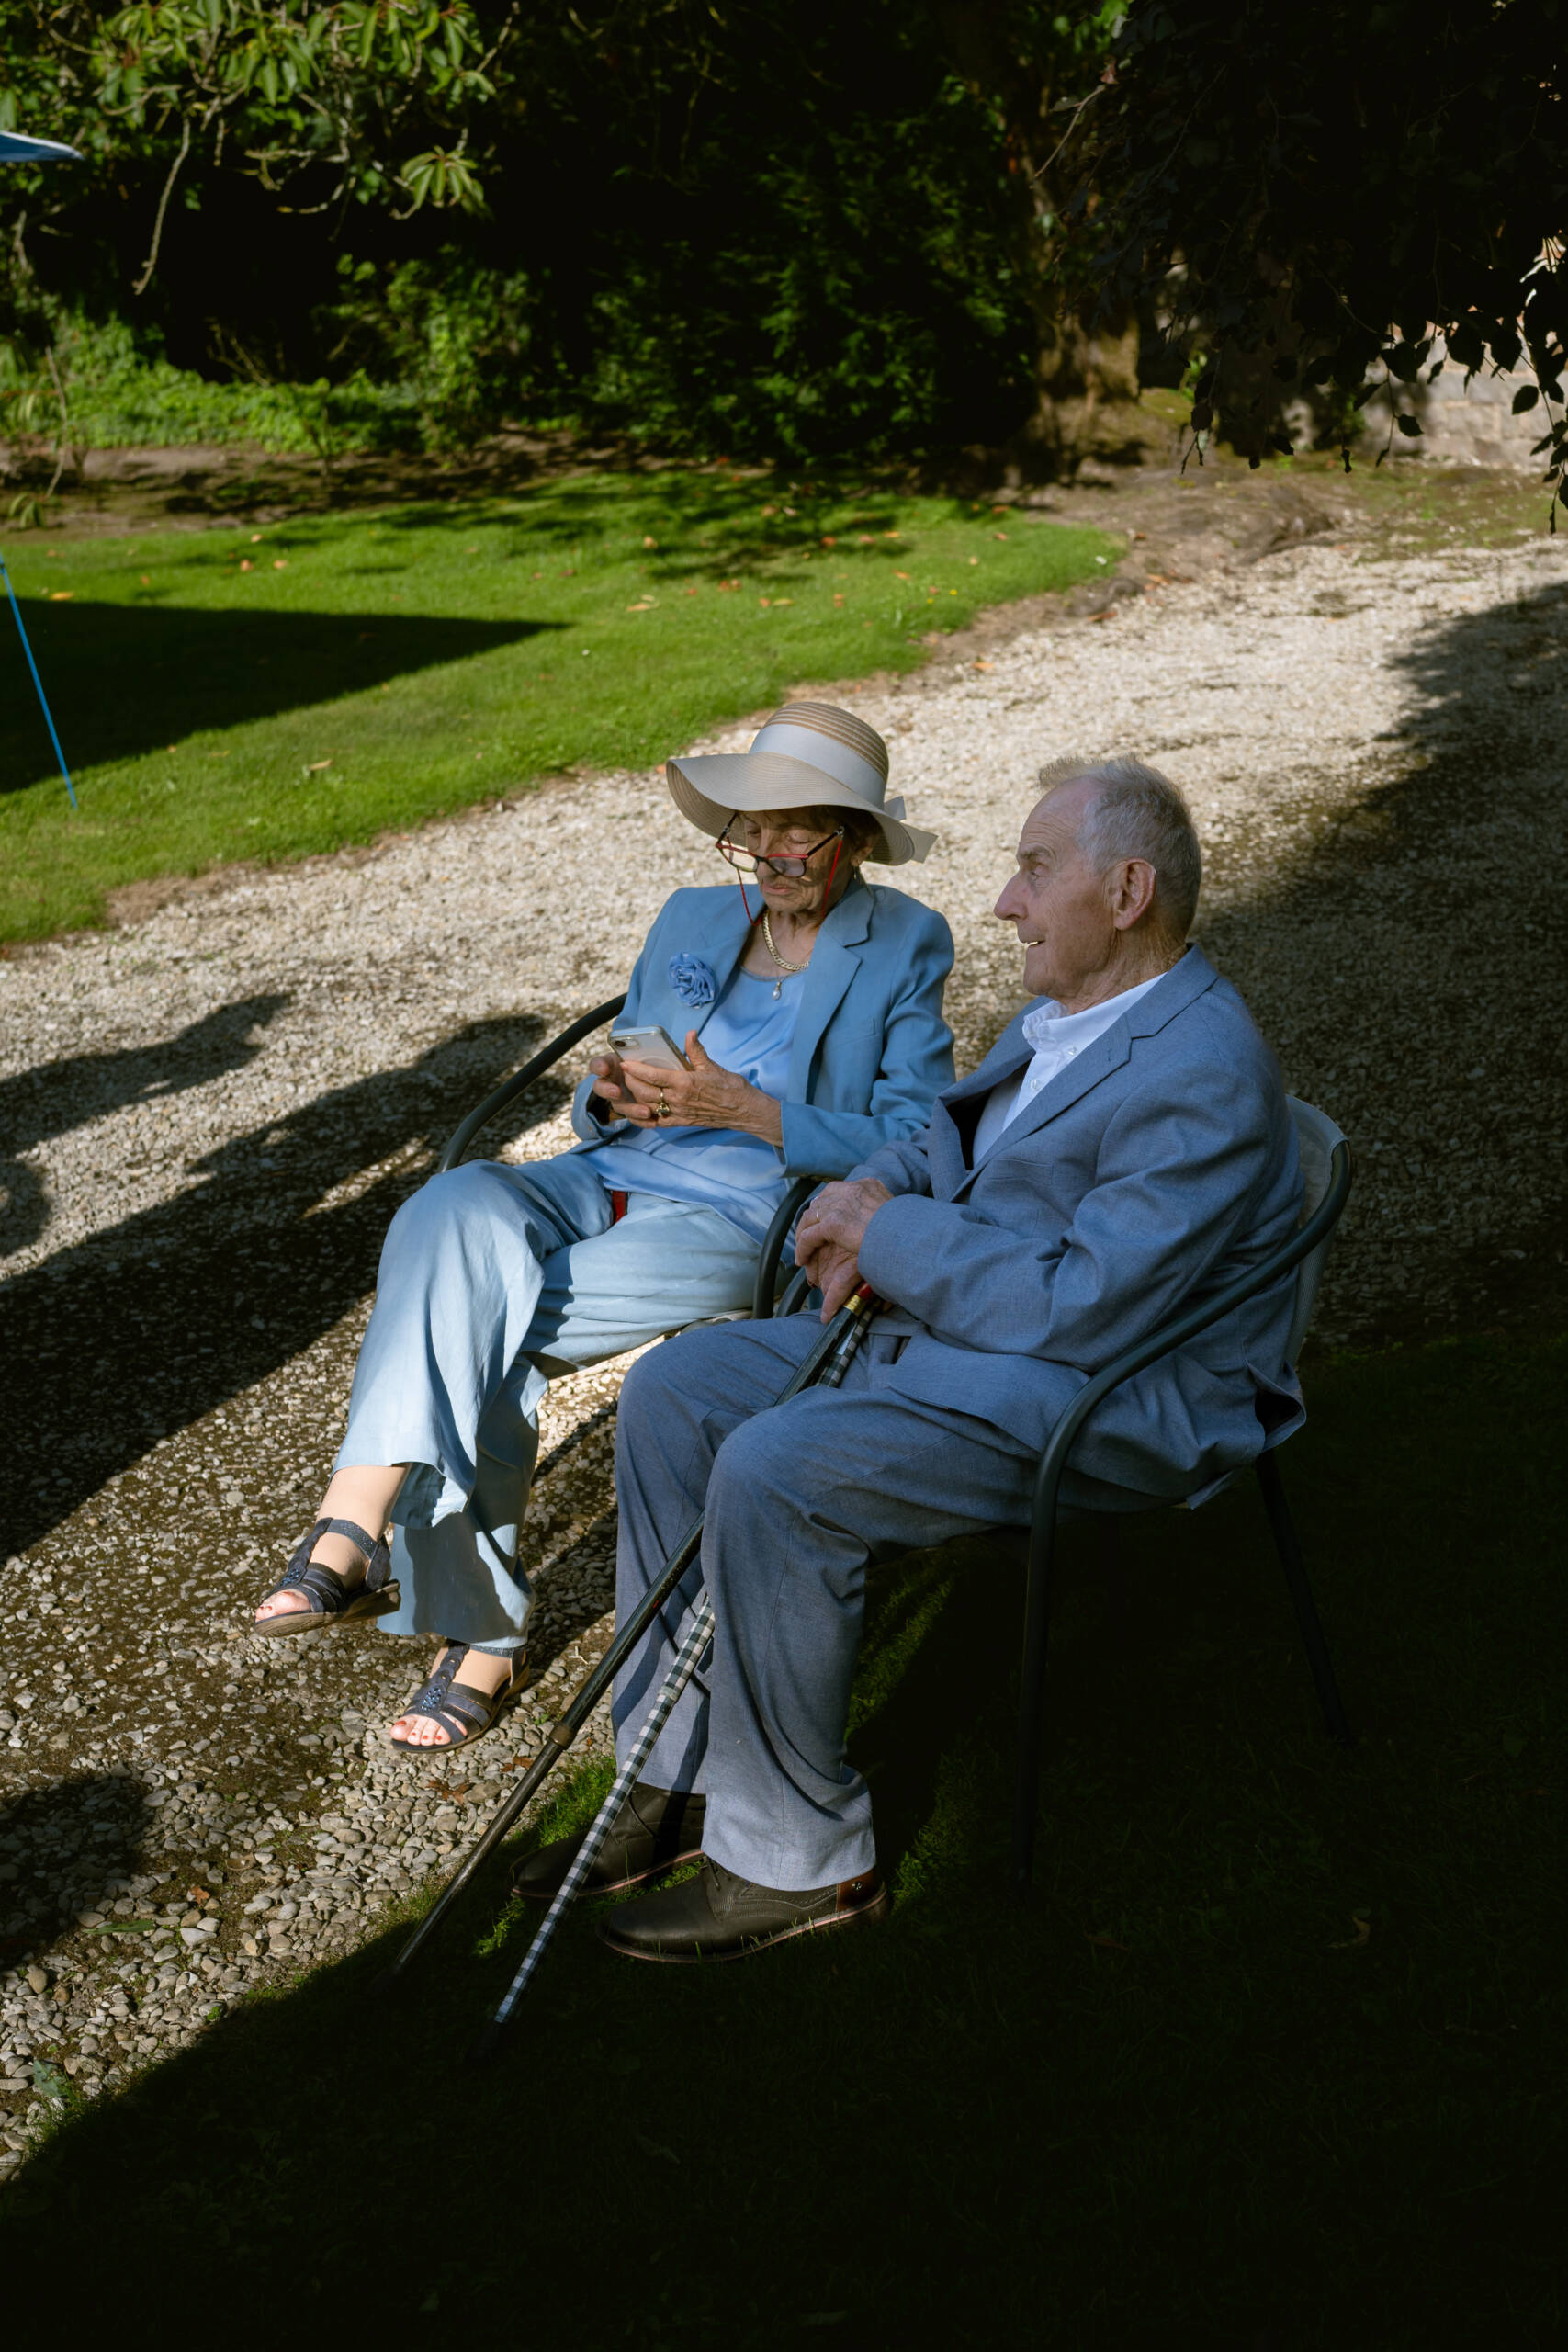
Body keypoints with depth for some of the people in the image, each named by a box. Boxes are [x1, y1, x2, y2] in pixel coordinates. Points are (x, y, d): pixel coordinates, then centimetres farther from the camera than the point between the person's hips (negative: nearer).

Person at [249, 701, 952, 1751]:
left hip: (745, 1220, -5)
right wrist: (611, 1093, -5)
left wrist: (742, 1109, -17)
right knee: (457, 1209, -29)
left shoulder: (907, 946, 3)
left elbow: (910, 1146, -7)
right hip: (609, 1181, 5)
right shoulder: (692, 921, 19)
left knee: (470, 1328, -25)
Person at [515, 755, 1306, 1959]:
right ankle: (681, 1776, 8)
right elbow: (948, 1138, 21)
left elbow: (1083, 1306, -27)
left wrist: (892, 1235, -17)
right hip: (956, 1325, 10)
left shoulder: (1203, 1076, -21)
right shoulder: (1069, 1011, 10)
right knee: (675, 1389, 0)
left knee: (774, 1475, -28)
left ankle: (802, 1855, -8)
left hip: (1109, 1395, -10)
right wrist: (867, 1207, -2)